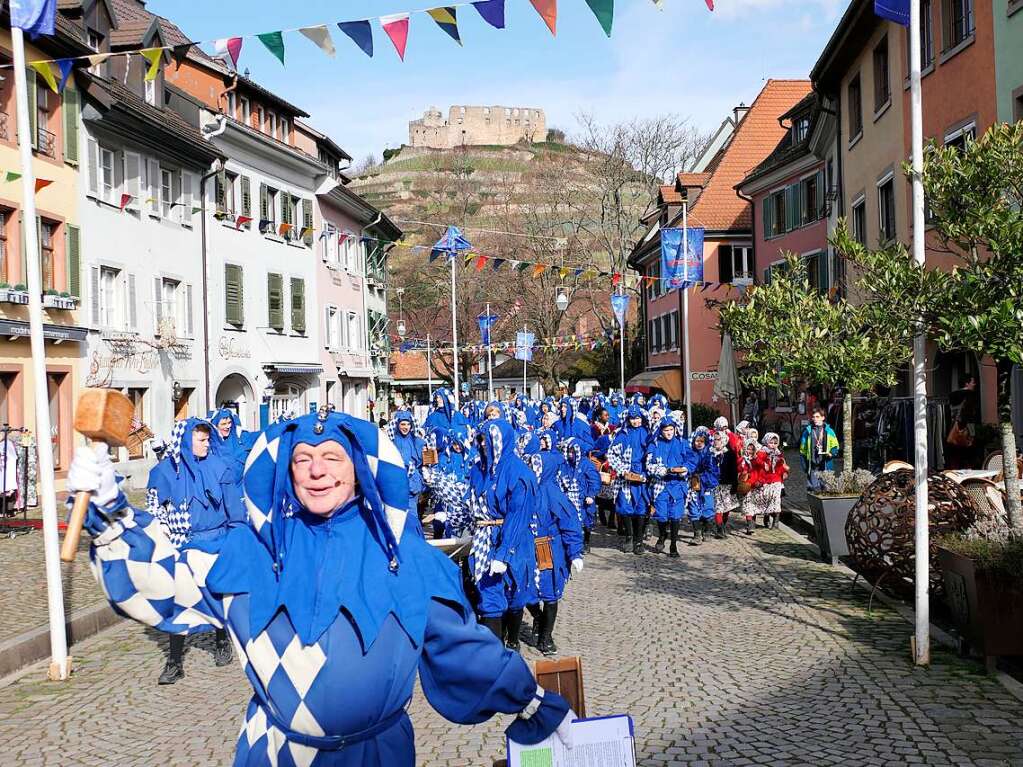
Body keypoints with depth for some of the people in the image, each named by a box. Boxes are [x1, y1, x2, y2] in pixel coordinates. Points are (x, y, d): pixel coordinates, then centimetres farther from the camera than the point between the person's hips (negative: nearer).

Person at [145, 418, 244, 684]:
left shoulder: (218, 468, 0)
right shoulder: (164, 470, -2)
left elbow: (234, 505, 4)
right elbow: (154, 506, 8)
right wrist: (163, 530, -6)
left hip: (216, 542, 1)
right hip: (181, 545, -1)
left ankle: (222, 642, 34)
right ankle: (175, 661, 4)